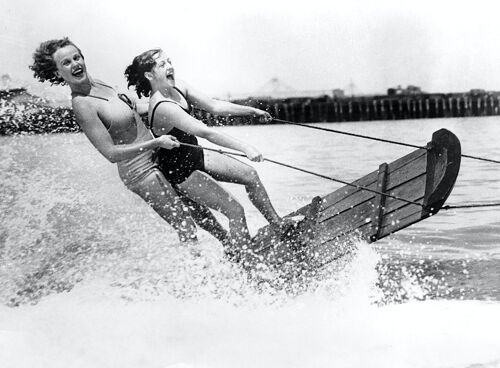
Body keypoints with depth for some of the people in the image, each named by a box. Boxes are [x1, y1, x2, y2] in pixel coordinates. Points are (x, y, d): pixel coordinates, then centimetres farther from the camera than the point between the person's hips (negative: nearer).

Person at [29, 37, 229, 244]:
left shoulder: (96, 84, 2)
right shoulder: (82, 105, -24)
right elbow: (111, 153, -24)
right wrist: (156, 142, -22)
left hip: (156, 158, 9)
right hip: (141, 171, -9)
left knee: (198, 210, 20)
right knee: (187, 231, -3)